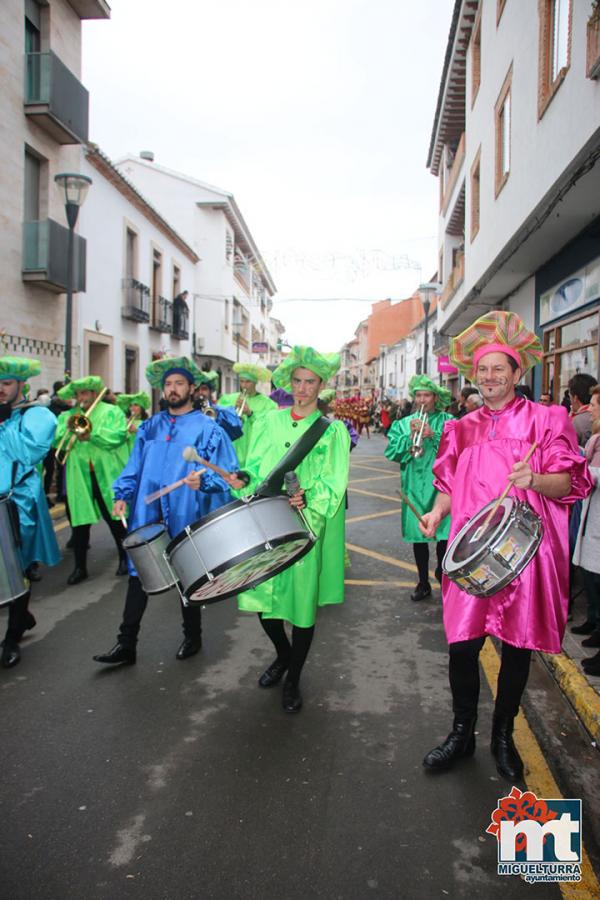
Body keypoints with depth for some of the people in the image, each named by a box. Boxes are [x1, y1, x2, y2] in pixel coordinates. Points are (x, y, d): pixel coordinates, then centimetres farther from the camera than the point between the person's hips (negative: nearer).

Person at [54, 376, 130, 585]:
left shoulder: (111, 411, 2)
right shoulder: (67, 416, 16)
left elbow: (119, 436, -14)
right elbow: (57, 442, 4)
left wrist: (92, 435, -20)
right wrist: (69, 428, -12)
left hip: (108, 476, -3)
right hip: (79, 478, 3)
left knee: (116, 519, 6)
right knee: (79, 522, 4)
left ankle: (125, 559, 22)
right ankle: (80, 567, 14)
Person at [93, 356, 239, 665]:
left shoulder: (208, 428, -3)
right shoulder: (150, 427, 13)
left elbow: (227, 473, -8)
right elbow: (134, 466, 15)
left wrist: (203, 480, -26)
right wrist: (122, 495, 2)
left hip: (187, 517, -4)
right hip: (147, 515, 4)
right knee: (138, 576, 6)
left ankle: (192, 637, 31)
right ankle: (126, 644, 18)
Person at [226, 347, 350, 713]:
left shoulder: (333, 430, 2)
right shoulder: (270, 421, 11)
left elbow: (334, 484, -7)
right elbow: (255, 466, 11)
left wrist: (308, 499, -25)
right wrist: (244, 478, -11)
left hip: (308, 525, -3)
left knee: (303, 600, 3)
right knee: (262, 594, 5)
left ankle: (293, 680, 24)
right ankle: (283, 655, 35)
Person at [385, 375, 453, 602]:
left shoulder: (448, 421, 4)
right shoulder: (403, 423, 12)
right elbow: (391, 452, 1)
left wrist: (433, 435, -18)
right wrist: (410, 437, -12)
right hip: (414, 487, 3)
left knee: (444, 533, -6)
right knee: (417, 535, 9)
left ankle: (443, 572, 22)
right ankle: (423, 582, 25)